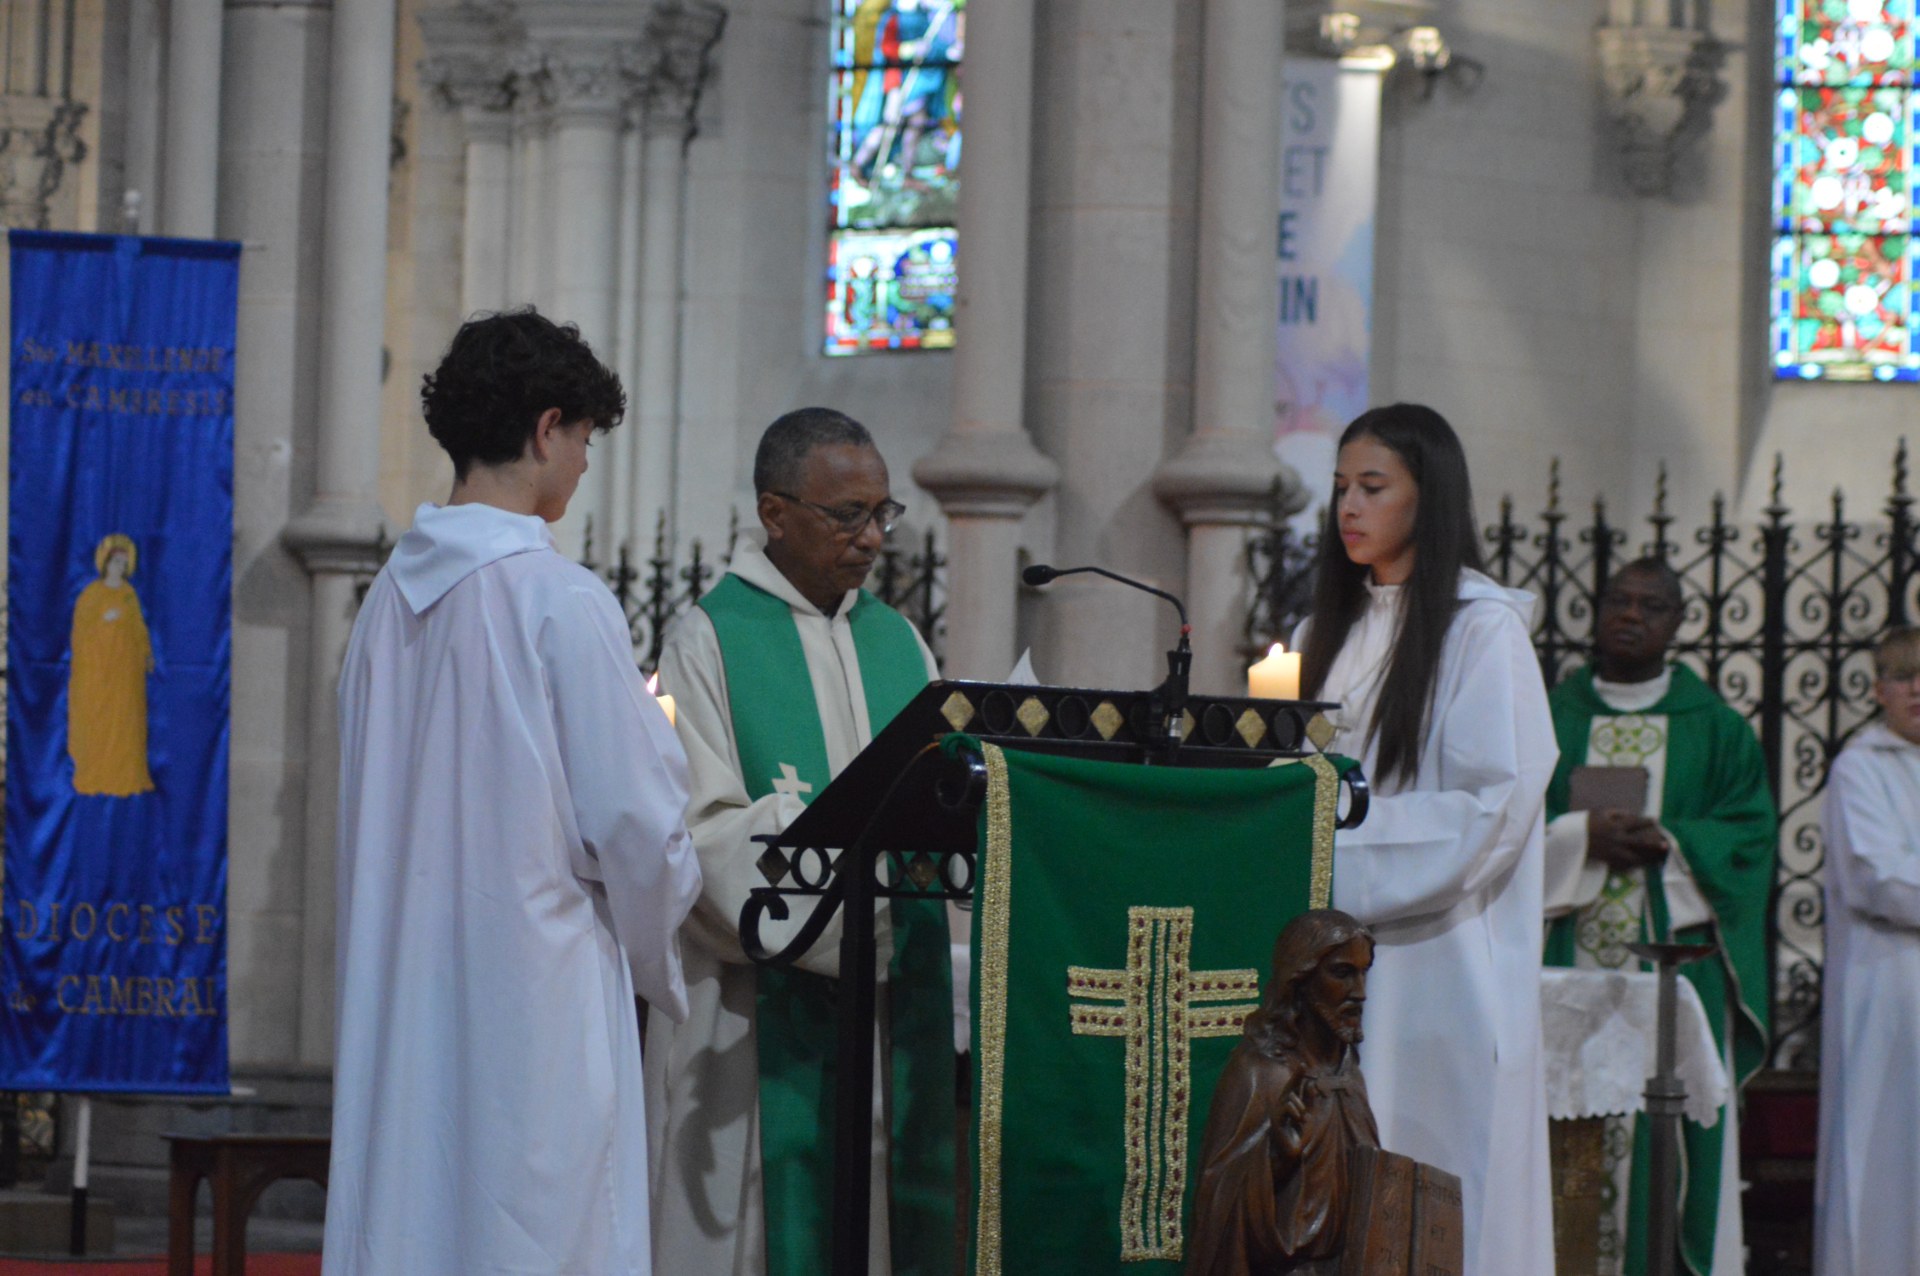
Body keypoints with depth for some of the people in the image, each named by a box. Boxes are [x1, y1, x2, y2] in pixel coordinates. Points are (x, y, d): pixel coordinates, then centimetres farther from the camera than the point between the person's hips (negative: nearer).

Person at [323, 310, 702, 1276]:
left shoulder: (393, 594, 7)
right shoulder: (561, 600, -13)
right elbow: (634, 816, -11)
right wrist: (658, 964, 8)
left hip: (401, 991, 7)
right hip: (534, 999, -7)